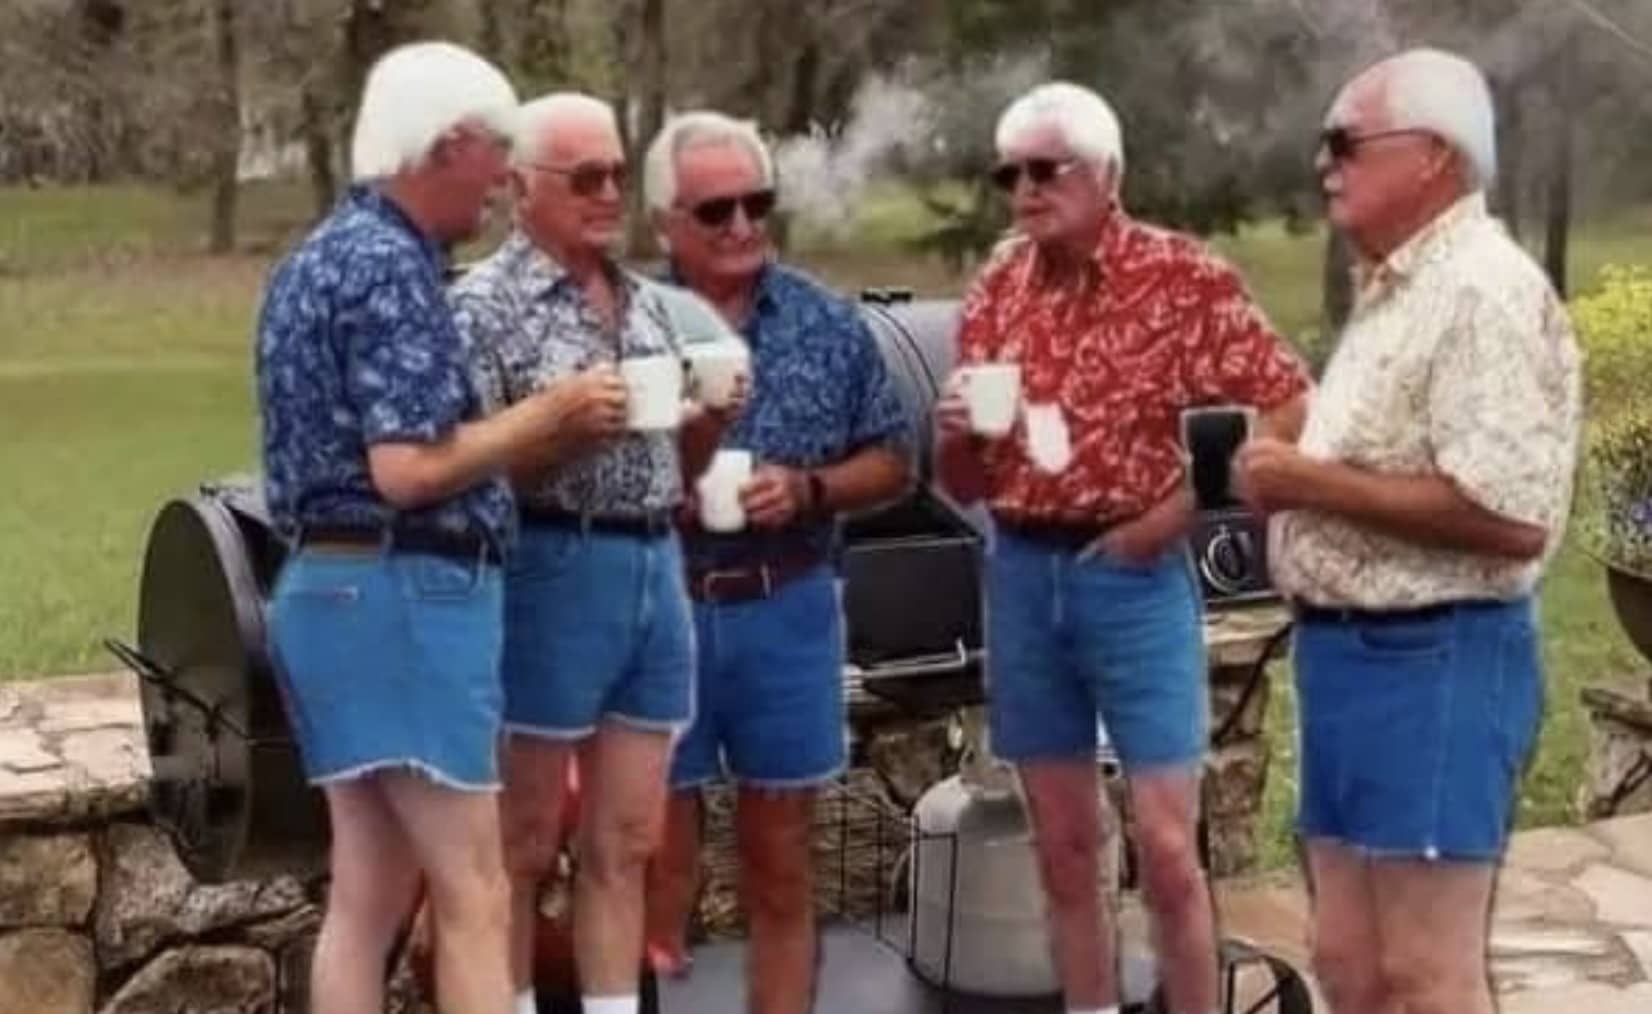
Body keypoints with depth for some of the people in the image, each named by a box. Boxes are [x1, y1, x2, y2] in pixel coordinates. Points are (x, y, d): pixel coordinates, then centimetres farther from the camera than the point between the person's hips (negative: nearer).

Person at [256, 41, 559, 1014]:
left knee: (368, 897, 12)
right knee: (474, 899, -6)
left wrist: (511, 430, 19)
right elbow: (407, 470, -22)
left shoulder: (320, 255, 16)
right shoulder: (392, 266, -15)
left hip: (333, 588, 10)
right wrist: (547, 413, -10)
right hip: (403, 596, -10)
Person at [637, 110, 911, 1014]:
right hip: (656, 616, -2)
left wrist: (808, 489, -11)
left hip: (786, 614, 2)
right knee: (657, 869, 5)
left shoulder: (828, 323, 4)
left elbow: (891, 461, 8)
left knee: (780, 870, 11)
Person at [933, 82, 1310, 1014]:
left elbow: (1291, 410, -7)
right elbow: (964, 485, 11)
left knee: (1167, 847, -4)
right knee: (1063, 847, 10)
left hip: (1133, 576, -4)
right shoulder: (997, 290, 7)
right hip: (1021, 576, 4)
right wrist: (955, 434, -11)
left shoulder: (1185, 277, -6)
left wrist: (1185, 506, -12)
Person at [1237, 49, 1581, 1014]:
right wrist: (1294, 478, 6)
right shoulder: (1393, 292, 17)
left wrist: (1311, 483, -17)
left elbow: (1508, 517, -25)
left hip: (1434, 662, -10)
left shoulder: (1486, 290, -15)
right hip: (1351, 652, 10)